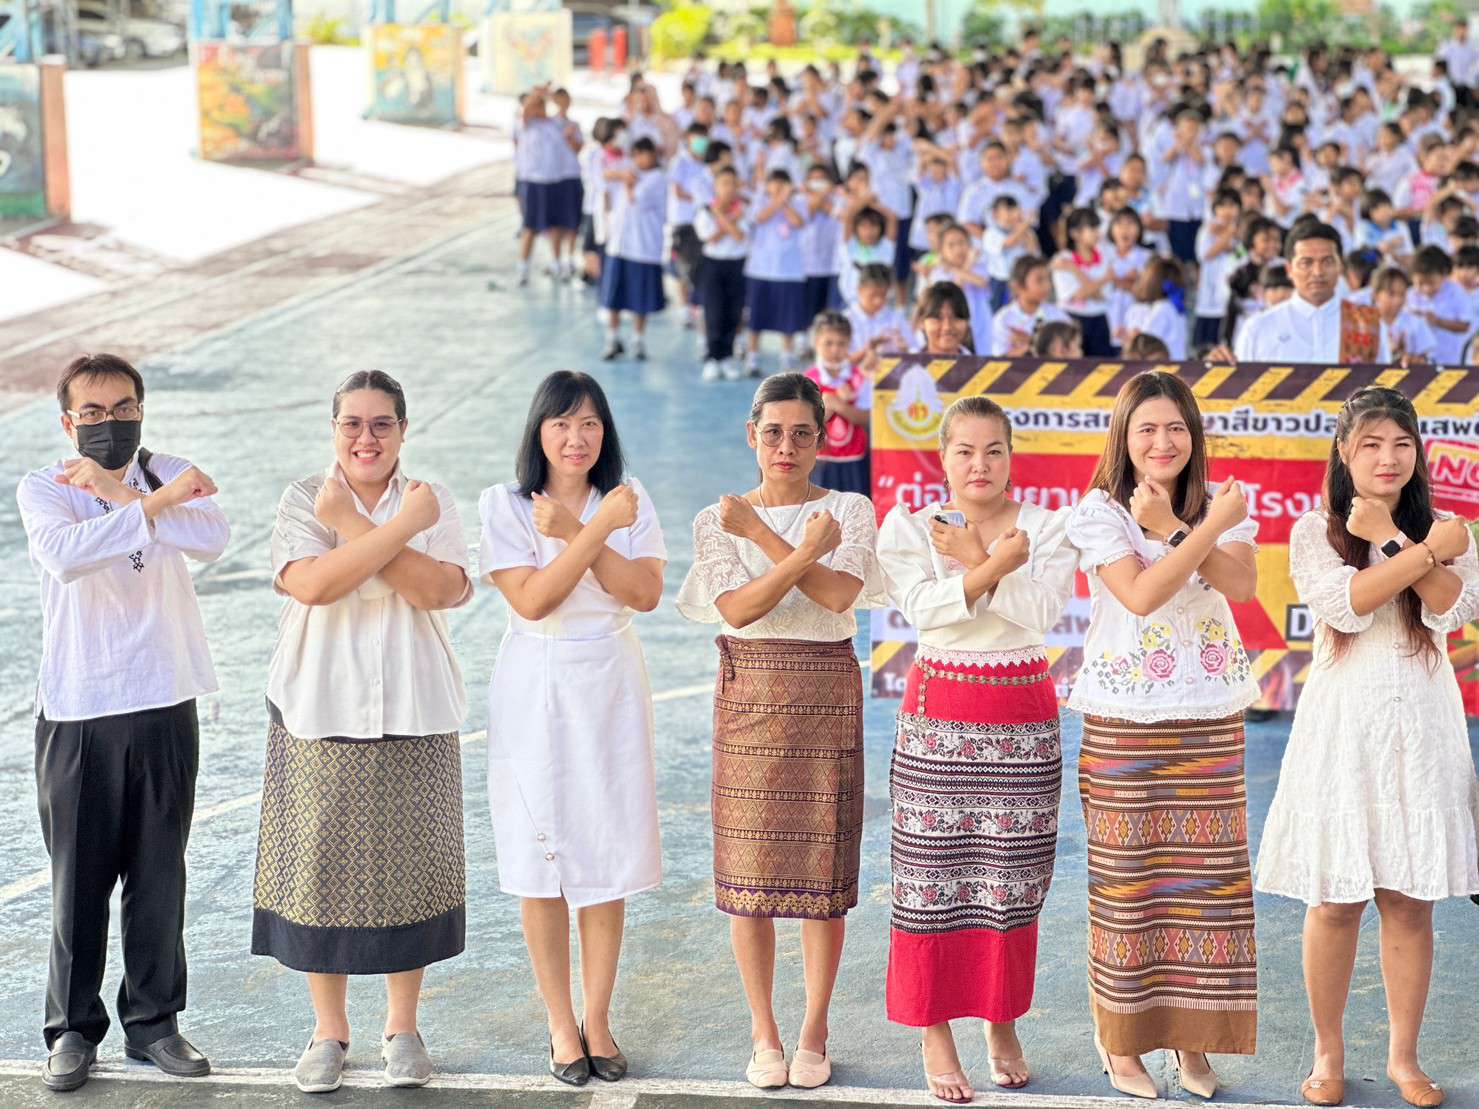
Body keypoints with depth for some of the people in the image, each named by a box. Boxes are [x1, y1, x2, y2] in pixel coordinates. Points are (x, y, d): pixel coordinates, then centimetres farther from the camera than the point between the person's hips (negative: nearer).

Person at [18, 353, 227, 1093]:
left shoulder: (170, 475, 5)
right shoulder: (42, 489, -2)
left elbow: (211, 538, -16)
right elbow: (65, 554, -24)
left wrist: (118, 492, -16)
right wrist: (155, 504, -23)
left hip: (165, 704, 2)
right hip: (77, 711, -2)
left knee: (160, 874, 8)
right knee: (78, 878, 3)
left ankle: (153, 1022, 20)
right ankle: (73, 1029, 15)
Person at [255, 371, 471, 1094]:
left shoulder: (431, 503, 3)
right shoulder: (302, 501, 0)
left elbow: (442, 589, -15)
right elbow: (315, 583, -18)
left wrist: (352, 525, -17)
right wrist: (401, 526, -19)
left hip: (412, 712, 1)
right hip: (319, 710, -1)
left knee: (407, 863, 4)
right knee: (322, 864, 2)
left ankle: (402, 1026, 19)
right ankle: (328, 1029, 16)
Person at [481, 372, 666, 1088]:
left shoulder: (627, 501, 4)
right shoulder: (503, 505, -3)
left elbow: (646, 593, -9)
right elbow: (530, 599, -15)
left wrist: (573, 532, -17)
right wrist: (598, 530, -20)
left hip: (610, 688, 2)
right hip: (535, 692, -2)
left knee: (607, 854, 3)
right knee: (542, 857, 1)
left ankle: (597, 1020, 14)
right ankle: (560, 1024, 12)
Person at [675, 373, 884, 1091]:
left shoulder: (850, 511, 4)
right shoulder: (719, 519, 5)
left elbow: (840, 592, -14)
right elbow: (737, 608, -10)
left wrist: (760, 532, -15)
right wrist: (805, 551, -20)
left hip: (828, 695, -1)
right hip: (749, 694, 1)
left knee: (823, 867, 1)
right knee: (750, 869, 2)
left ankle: (814, 1033, 14)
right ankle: (763, 1033, 15)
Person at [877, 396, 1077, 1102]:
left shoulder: (1048, 528, 3)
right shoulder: (908, 528, 2)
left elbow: (1042, 611, -13)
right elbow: (922, 606, -15)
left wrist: (971, 558, -15)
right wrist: (995, 566, -21)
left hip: (1024, 716, 1)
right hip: (940, 713, -1)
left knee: (1011, 877, 6)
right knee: (933, 874, -1)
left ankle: (1003, 1025, 21)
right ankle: (934, 1034, 8)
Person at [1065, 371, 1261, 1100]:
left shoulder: (1216, 506, 8)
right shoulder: (1099, 512, -4)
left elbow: (1241, 584, -10)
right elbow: (1140, 595, -18)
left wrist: (1169, 526, -17)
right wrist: (1208, 528, -20)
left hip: (1209, 719, 3)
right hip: (1124, 720, -3)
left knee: (1206, 875, 3)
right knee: (1125, 876, 1)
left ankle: (1193, 1039, 13)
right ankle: (1122, 1040, 12)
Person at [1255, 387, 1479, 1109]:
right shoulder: (1315, 531, 1)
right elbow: (1346, 604, -16)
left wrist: (1390, 535, -14)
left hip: (1421, 725, 2)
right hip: (1343, 724, -2)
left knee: (1410, 902, 4)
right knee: (1335, 902, 1)